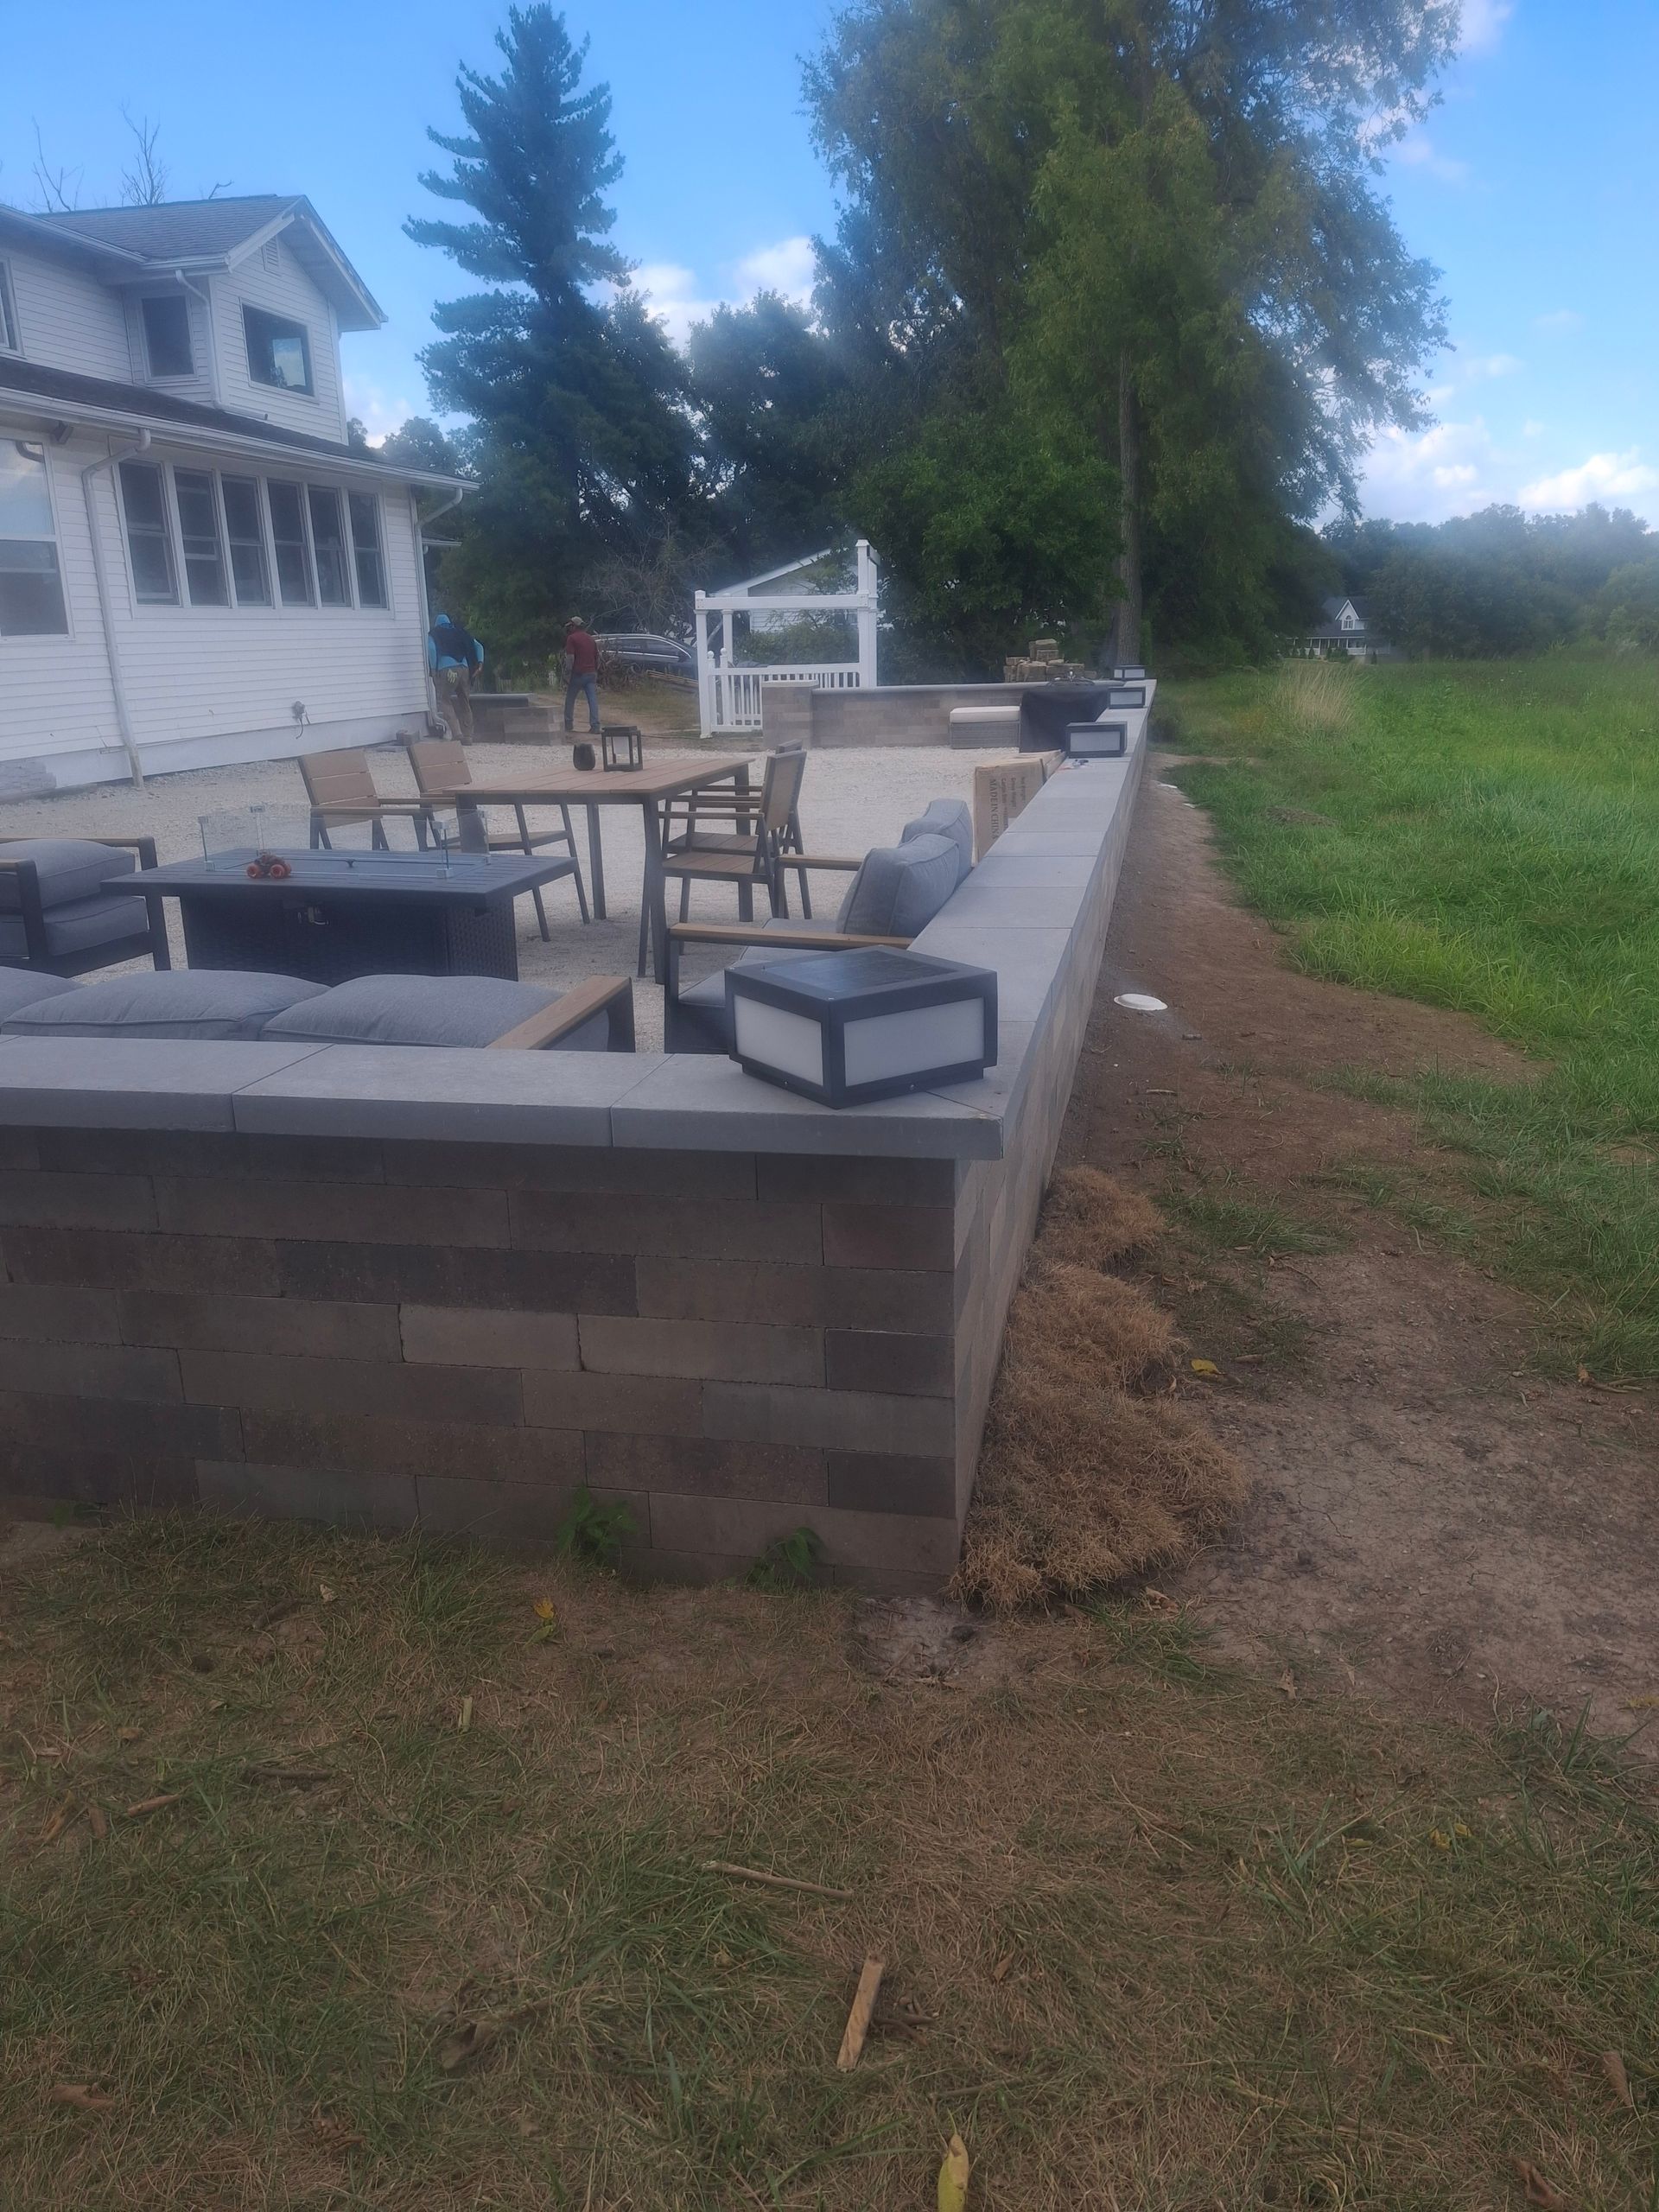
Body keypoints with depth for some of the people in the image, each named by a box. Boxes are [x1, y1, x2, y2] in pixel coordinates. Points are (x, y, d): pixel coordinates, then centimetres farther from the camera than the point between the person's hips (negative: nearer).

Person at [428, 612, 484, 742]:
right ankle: (467, 737, 10)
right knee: (465, 703, 11)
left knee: (444, 701, 2)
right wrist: (480, 663, 7)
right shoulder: (460, 632, 25)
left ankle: (456, 733, -15)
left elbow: (431, 649, -5)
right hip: (464, 669, 4)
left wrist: (434, 669, 0)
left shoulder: (434, 634, 14)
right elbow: (478, 646, 16)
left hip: (447, 670, -4)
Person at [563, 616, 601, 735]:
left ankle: (568, 723, 19)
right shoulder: (591, 639, 15)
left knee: (570, 699, 12)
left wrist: (568, 671, -6)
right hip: (591, 673, 5)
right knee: (593, 700, -3)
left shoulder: (572, 638, -5)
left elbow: (570, 658, -13)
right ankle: (595, 726, -11)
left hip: (578, 673, -5)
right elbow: (597, 657, 19)